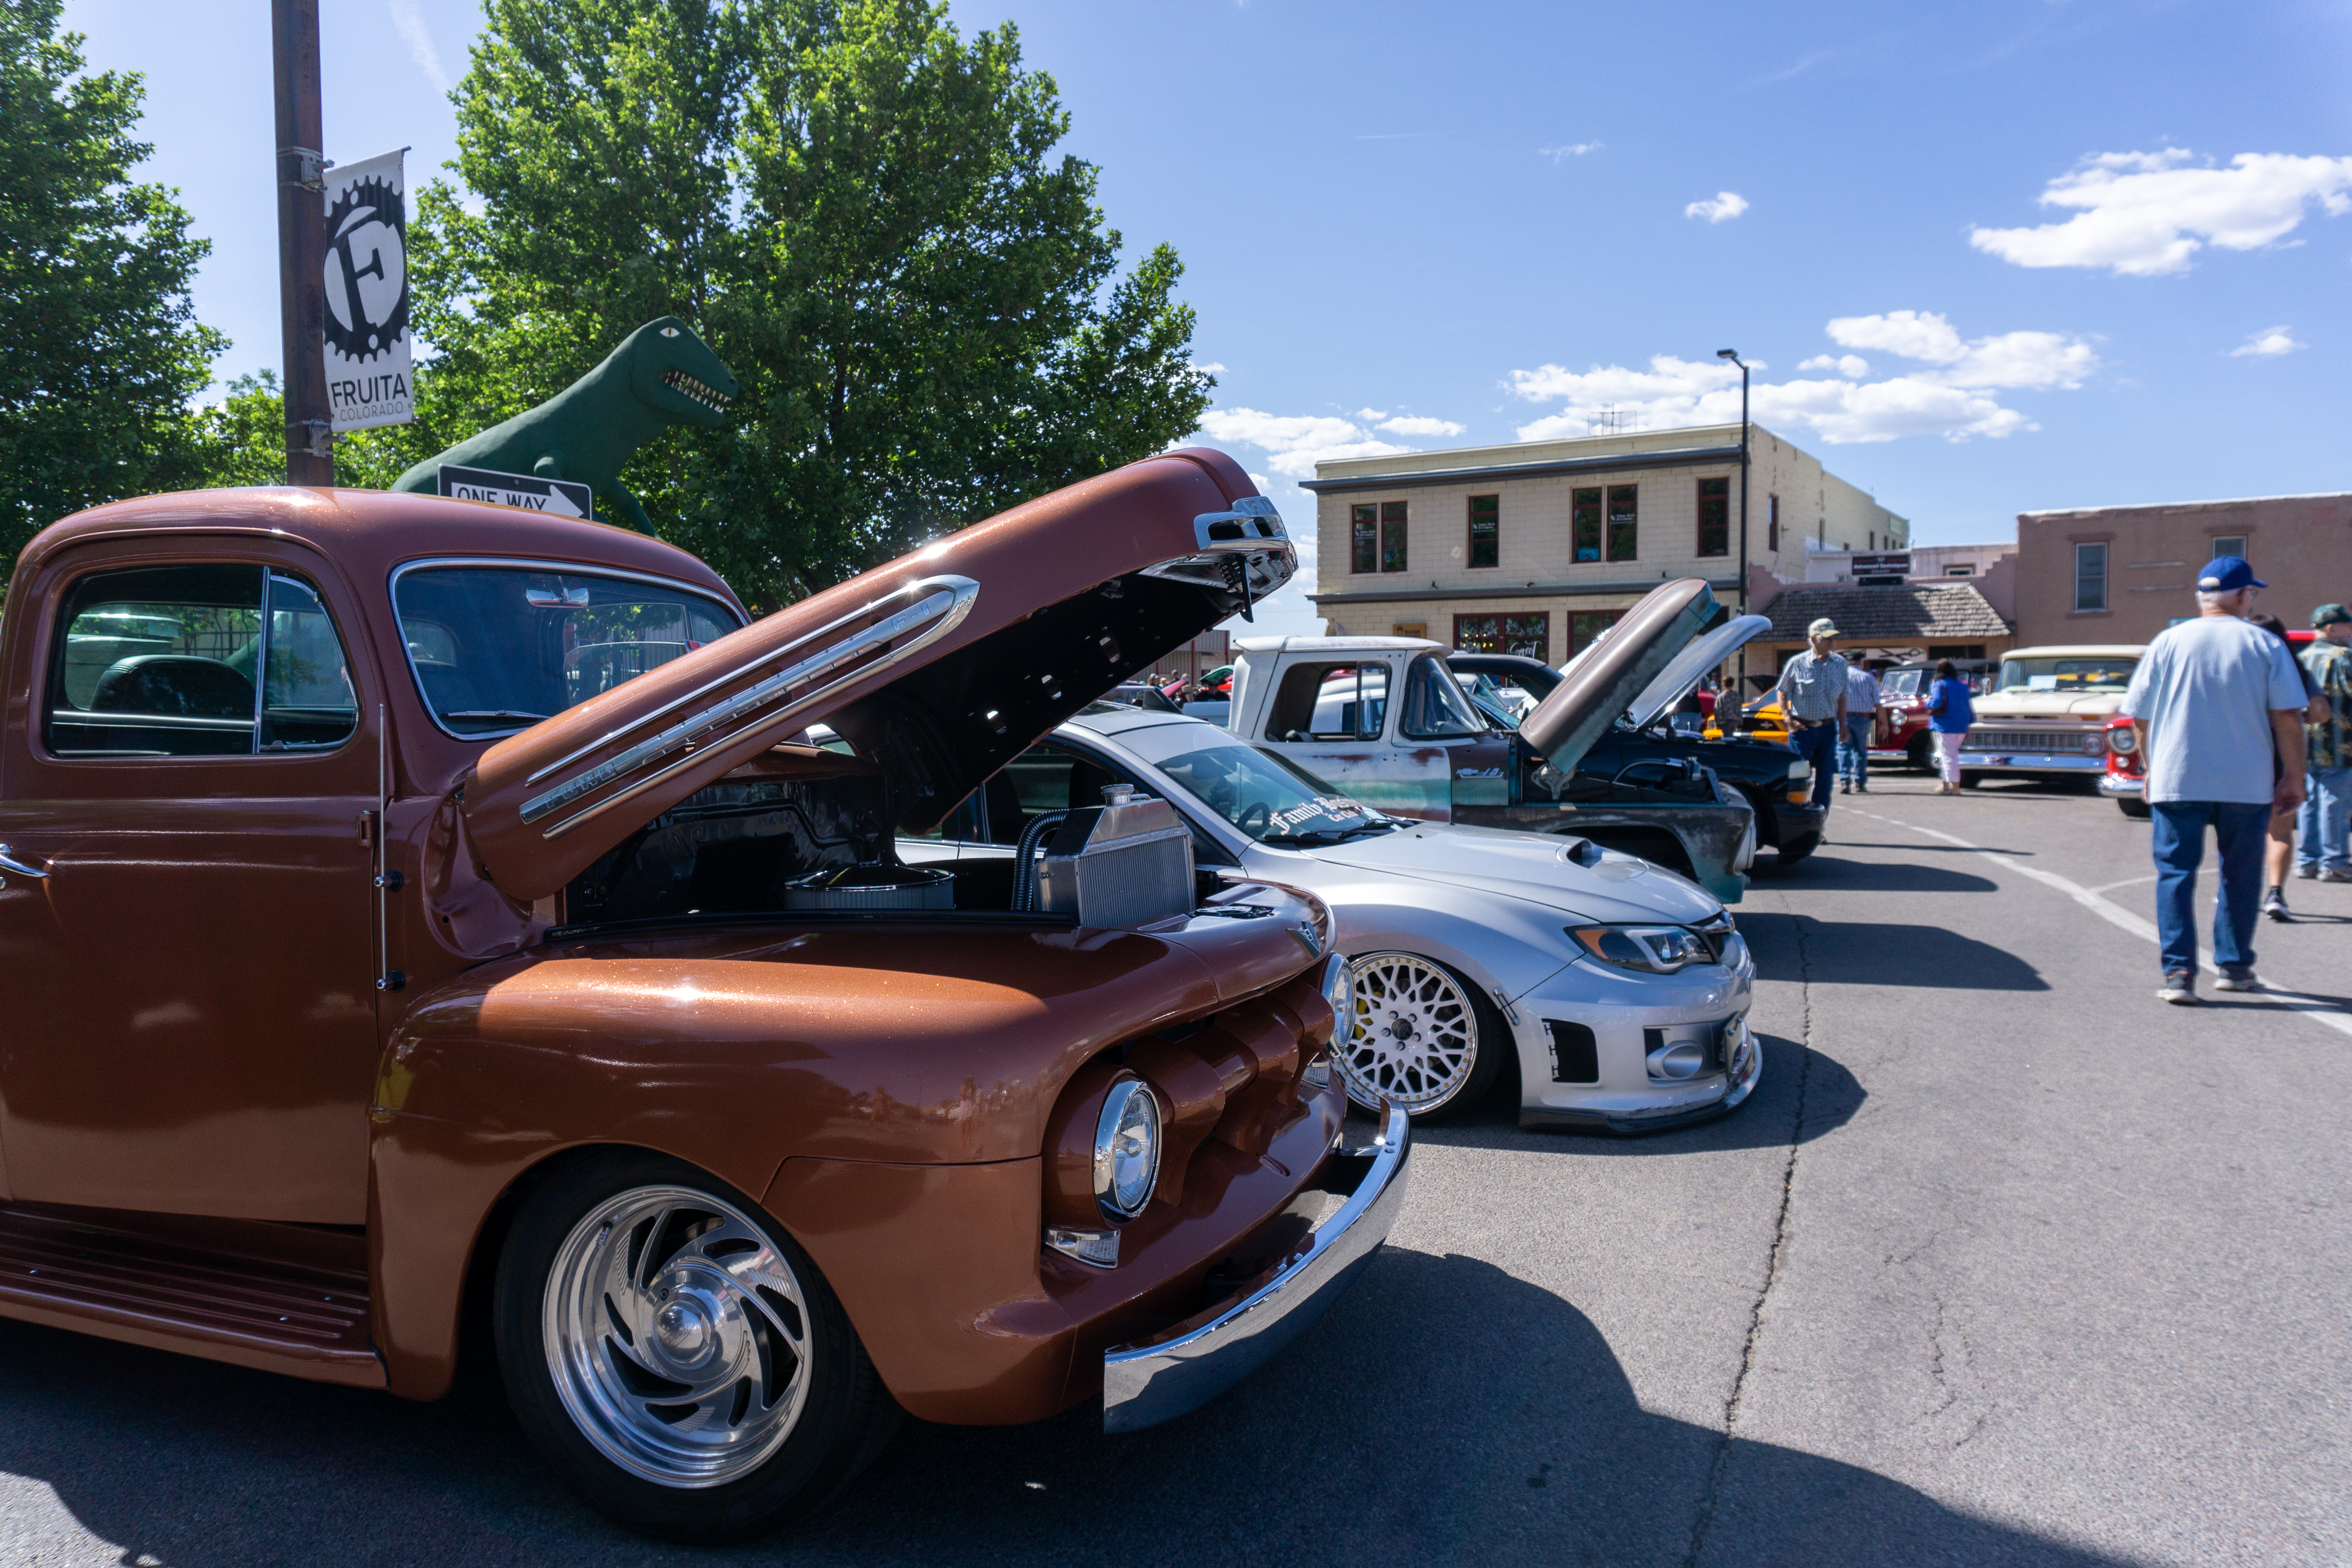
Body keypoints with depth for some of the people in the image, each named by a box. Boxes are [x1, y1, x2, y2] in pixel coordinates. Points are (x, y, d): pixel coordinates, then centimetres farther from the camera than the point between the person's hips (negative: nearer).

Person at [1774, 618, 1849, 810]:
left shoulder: (1840, 663, 6)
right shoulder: (1797, 663, -5)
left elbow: (1842, 697, 13)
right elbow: (1782, 692, 3)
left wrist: (1843, 724, 4)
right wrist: (1788, 719, -8)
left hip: (1828, 729, 3)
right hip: (1802, 728, -3)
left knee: (1824, 779, 4)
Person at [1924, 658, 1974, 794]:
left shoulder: (1940, 685, -8)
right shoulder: (1963, 686, 11)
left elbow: (1936, 703, -21)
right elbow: (1970, 707, 12)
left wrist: (1928, 701, 1)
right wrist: (1968, 726, 17)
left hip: (1944, 727, -7)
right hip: (1961, 727, 7)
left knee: (1948, 757, -2)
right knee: (1951, 756, 18)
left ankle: (1955, 787, -4)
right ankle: (1945, 783, 20)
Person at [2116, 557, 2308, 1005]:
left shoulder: (2168, 642, 1)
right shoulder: (2265, 645, -1)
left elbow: (2139, 714, 4)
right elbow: (2288, 717, -5)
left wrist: (2152, 766, 18)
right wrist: (2293, 778, 4)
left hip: (2176, 781, 0)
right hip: (2247, 785, 0)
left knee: (2175, 874, 2)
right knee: (2240, 878, 14)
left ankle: (2178, 972, -7)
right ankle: (2234, 967, 23)